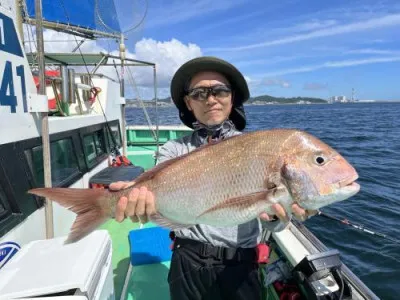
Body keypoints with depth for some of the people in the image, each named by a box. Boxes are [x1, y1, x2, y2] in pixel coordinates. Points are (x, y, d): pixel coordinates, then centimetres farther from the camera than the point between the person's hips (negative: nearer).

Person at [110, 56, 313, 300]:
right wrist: (141, 197, -42)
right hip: (188, 265, 1)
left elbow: (271, 216, -14)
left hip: (240, 267, 0)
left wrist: (277, 215, -37)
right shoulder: (174, 150, -3)